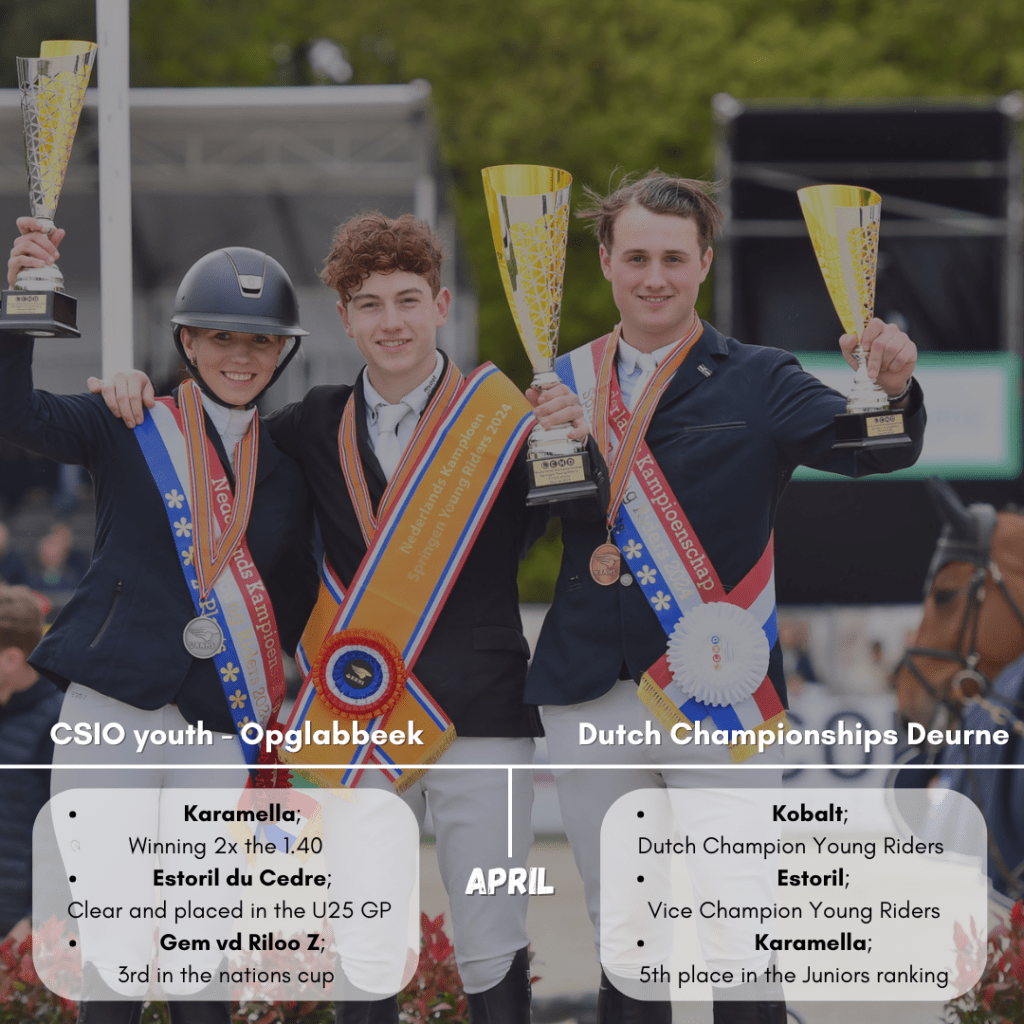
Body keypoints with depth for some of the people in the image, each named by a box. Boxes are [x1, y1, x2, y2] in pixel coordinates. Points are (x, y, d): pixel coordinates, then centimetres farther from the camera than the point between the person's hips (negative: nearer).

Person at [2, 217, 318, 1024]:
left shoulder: (287, 469, 12)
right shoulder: (130, 431, 3)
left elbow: (296, 603, 20)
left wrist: (276, 712, 15)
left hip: (218, 727, 3)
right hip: (110, 710, -3)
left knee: (202, 959, 3)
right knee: (114, 952, -9)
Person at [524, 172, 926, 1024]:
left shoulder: (756, 383, 1)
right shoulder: (566, 384, 10)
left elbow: (868, 447, -16)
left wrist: (891, 389, -37)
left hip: (717, 697, -3)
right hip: (590, 698, 3)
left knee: (738, 950, -6)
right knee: (620, 944, 13)